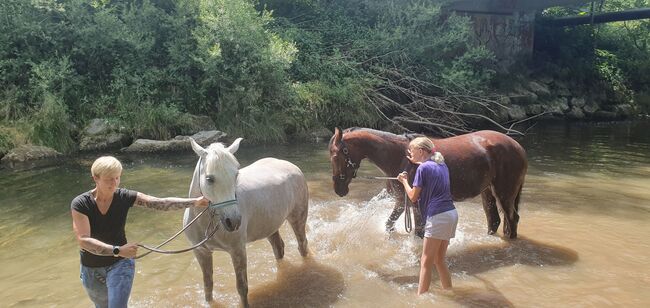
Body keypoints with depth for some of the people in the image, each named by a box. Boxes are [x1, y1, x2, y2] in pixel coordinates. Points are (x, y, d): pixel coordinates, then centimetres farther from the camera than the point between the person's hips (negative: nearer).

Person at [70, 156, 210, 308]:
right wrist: (118, 250, -39)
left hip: (120, 264, -1)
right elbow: (83, 240, -29)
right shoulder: (80, 204, -20)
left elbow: (162, 203, -20)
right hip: (91, 270, 1)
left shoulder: (125, 197, -15)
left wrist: (195, 202, -29)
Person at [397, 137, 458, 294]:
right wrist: (417, 162, 43)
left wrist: (404, 181, 11)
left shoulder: (423, 168, -9)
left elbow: (413, 197, -4)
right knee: (439, 259, 18)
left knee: (426, 262, -3)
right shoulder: (441, 165, 14)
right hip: (451, 214, 9)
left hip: (437, 216, -9)